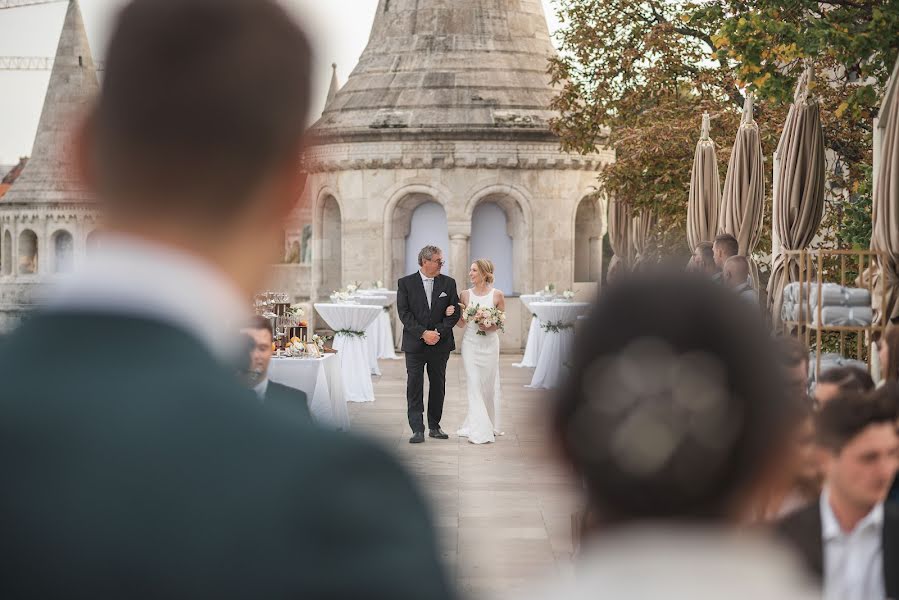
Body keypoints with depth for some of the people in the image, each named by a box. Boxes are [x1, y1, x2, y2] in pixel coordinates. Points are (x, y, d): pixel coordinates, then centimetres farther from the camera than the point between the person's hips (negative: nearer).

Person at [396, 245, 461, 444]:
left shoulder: (448, 283, 5)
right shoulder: (406, 283, -1)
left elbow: (454, 312, 1)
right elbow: (404, 313, -7)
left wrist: (439, 332, -11)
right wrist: (423, 333, -16)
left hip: (440, 344, 3)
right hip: (415, 344, -2)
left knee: (438, 386, 9)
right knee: (414, 386, -5)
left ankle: (434, 426, 20)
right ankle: (418, 430, -4)